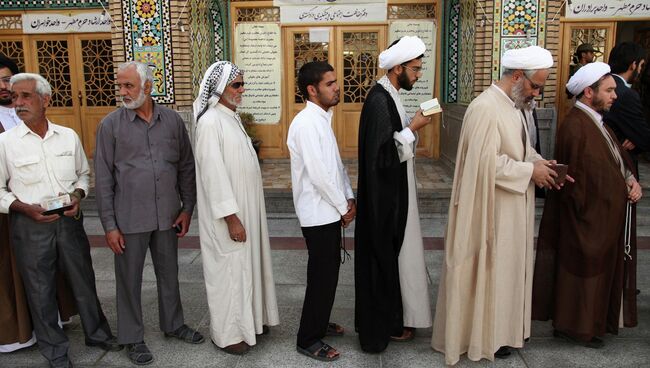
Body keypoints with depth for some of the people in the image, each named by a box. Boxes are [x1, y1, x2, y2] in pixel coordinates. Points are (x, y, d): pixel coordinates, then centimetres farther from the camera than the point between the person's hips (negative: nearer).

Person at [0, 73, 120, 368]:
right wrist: (25, 208, -17)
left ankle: (96, 332, 35)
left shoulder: (69, 136, 2)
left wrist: (77, 194, -6)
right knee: (40, 289, 9)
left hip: (69, 220, 2)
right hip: (29, 224, -2)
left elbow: (83, 174, 14)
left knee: (83, 279, 13)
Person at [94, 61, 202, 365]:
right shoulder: (111, 125, -5)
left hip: (167, 215, 3)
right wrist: (109, 225, -7)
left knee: (169, 273, 17)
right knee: (129, 280, 9)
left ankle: (173, 324, 37)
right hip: (129, 218, -2)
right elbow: (103, 178, -5)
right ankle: (132, 338, 27)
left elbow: (186, 167, 7)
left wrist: (187, 208, 3)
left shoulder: (172, 120, 1)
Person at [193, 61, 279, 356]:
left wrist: (243, 213, 14)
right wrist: (231, 217, -22)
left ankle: (249, 319, 32)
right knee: (228, 268, 3)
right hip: (228, 213, -8)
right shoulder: (210, 122, -18)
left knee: (246, 263, 17)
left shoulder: (231, 117, 9)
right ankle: (227, 333, 17)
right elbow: (214, 173, -22)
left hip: (245, 207, 9)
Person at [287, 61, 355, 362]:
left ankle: (319, 323, 35)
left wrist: (349, 197, 5)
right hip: (318, 213, -9)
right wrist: (343, 207, -14)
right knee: (323, 276, -1)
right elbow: (318, 173, -23)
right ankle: (308, 340, 13)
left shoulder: (322, 119, 12)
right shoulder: (306, 123, -19)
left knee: (328, 272, 19)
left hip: (330, 211, 9)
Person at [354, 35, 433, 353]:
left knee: (392, 253, 18)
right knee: (387, 254, 2)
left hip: (393, 192, 10)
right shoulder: (379, 100, -22)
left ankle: (388, 313, 32)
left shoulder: (388, 96, 9)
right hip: (385, 195, -10)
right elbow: (383, 152, -26)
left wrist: (412, 123, 2)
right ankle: (386, 323, 18)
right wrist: (413, 128, -18)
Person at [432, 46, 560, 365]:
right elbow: (487, 162, -27)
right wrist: (530, 171, -18)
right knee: (489, 270, 4)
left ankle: (503, 327, 34)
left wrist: (538, 162, 0)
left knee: (507, 267, 19)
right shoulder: (486, 108, -22)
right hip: (492, 210, -10)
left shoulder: (513, 106, 9)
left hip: (512, 208, 10)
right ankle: (483, 336, 21)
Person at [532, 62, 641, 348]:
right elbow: (575, 175, -22)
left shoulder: (596, 121, 12)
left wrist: (631, 180, -1)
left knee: (603, 268, 19)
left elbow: (617, 159, 16)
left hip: (607, 213, 10)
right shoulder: (575, 126, -21)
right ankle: (576, 327, 19)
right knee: (585, 268, 3)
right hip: (590, 216, -10)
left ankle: (596, 321, 33)